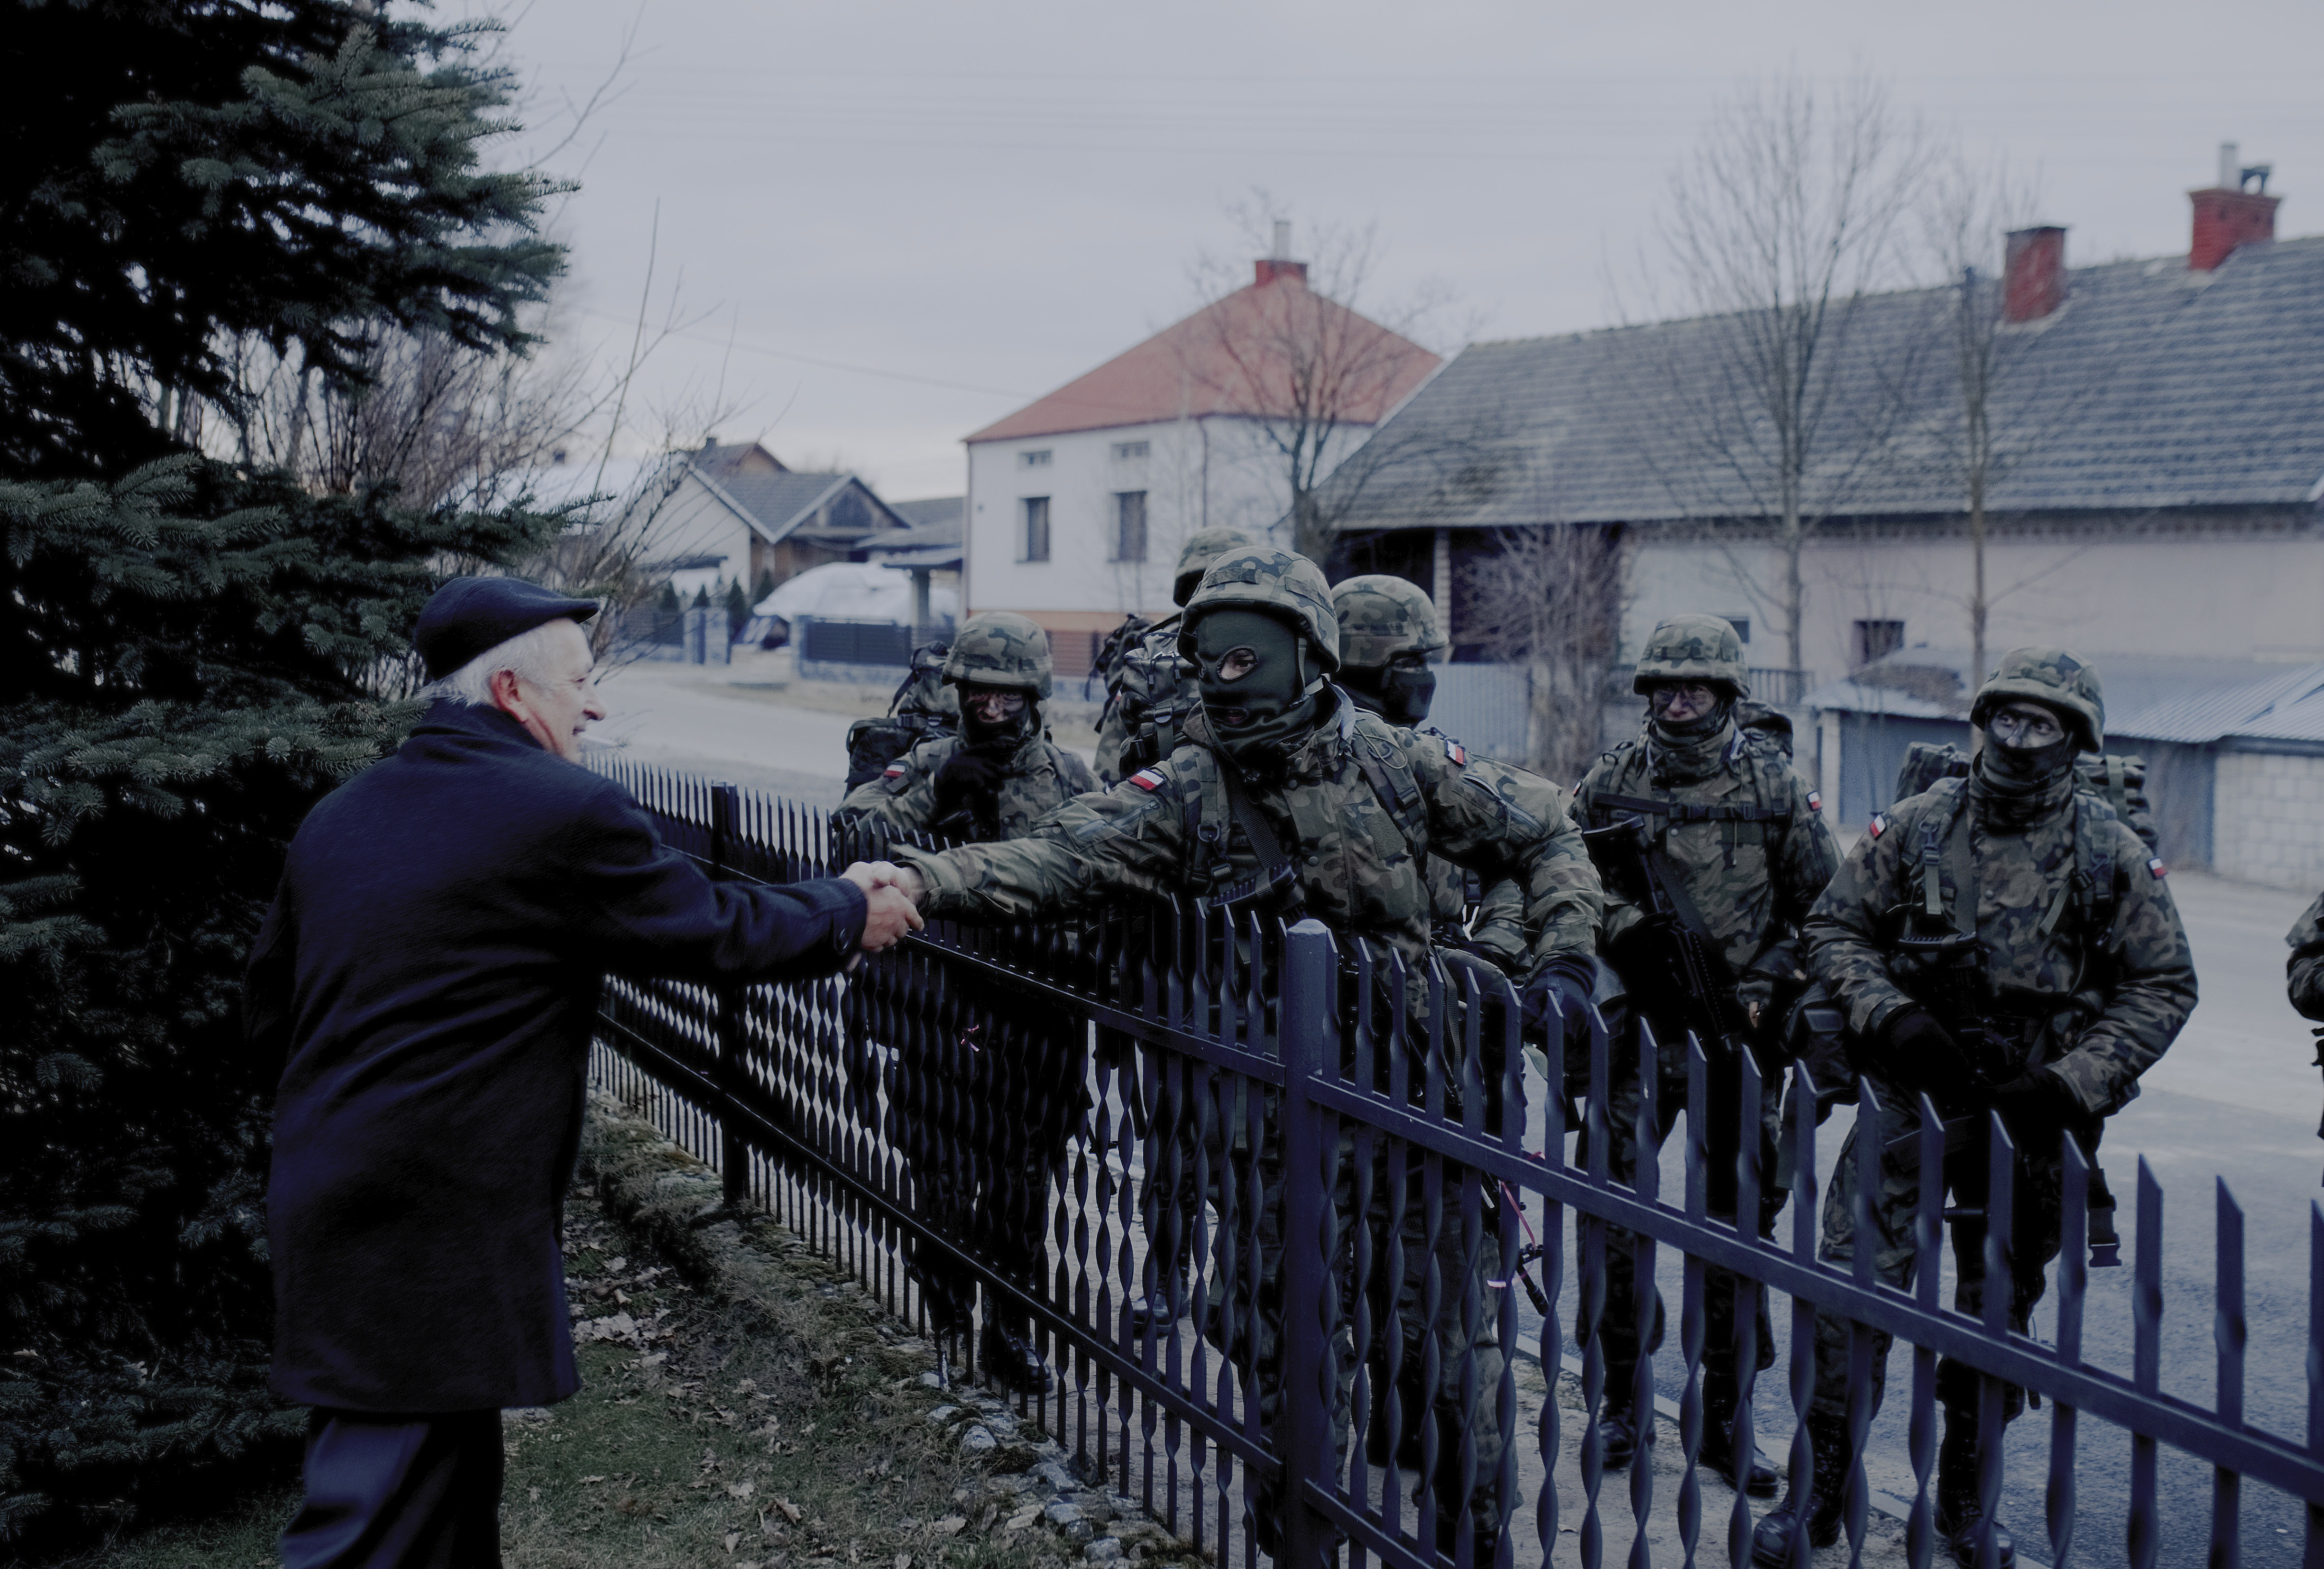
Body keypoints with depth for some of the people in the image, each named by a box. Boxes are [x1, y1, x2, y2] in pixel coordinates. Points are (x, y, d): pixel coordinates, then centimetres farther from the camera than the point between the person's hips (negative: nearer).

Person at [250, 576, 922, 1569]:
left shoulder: (336, 817, 10)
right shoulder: (566, 814, -13)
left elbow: (270, 1011, 17)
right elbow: (721, 931, -2)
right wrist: (851, 910, 15)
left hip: (324, 1215, 8)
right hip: (432, 1251, -8)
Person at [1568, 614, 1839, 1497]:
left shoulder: (1774, 785, 1)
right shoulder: (1613, 780, 3)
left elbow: (1822, 905, 6)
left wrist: (1767, 987, -5)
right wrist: (1625, 928, -6)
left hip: (1743, 1028, 0)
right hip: (1644, 1021, 1)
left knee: (1739, 1218, 6)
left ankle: (1726, 1417, 19)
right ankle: (1623, 1401, 12)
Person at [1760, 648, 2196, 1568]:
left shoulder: (2114, 856, -2)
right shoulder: (1917, 826, -1)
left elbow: (2164, 987, 1)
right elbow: (1834, 927, 5)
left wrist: (2073, 1085, -11)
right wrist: (1888, 1014, -12)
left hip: (2027, 1115, 1)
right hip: (1910, 1092, -1)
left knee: (1999, 1309, 13)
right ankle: (1820, 1489, 9)